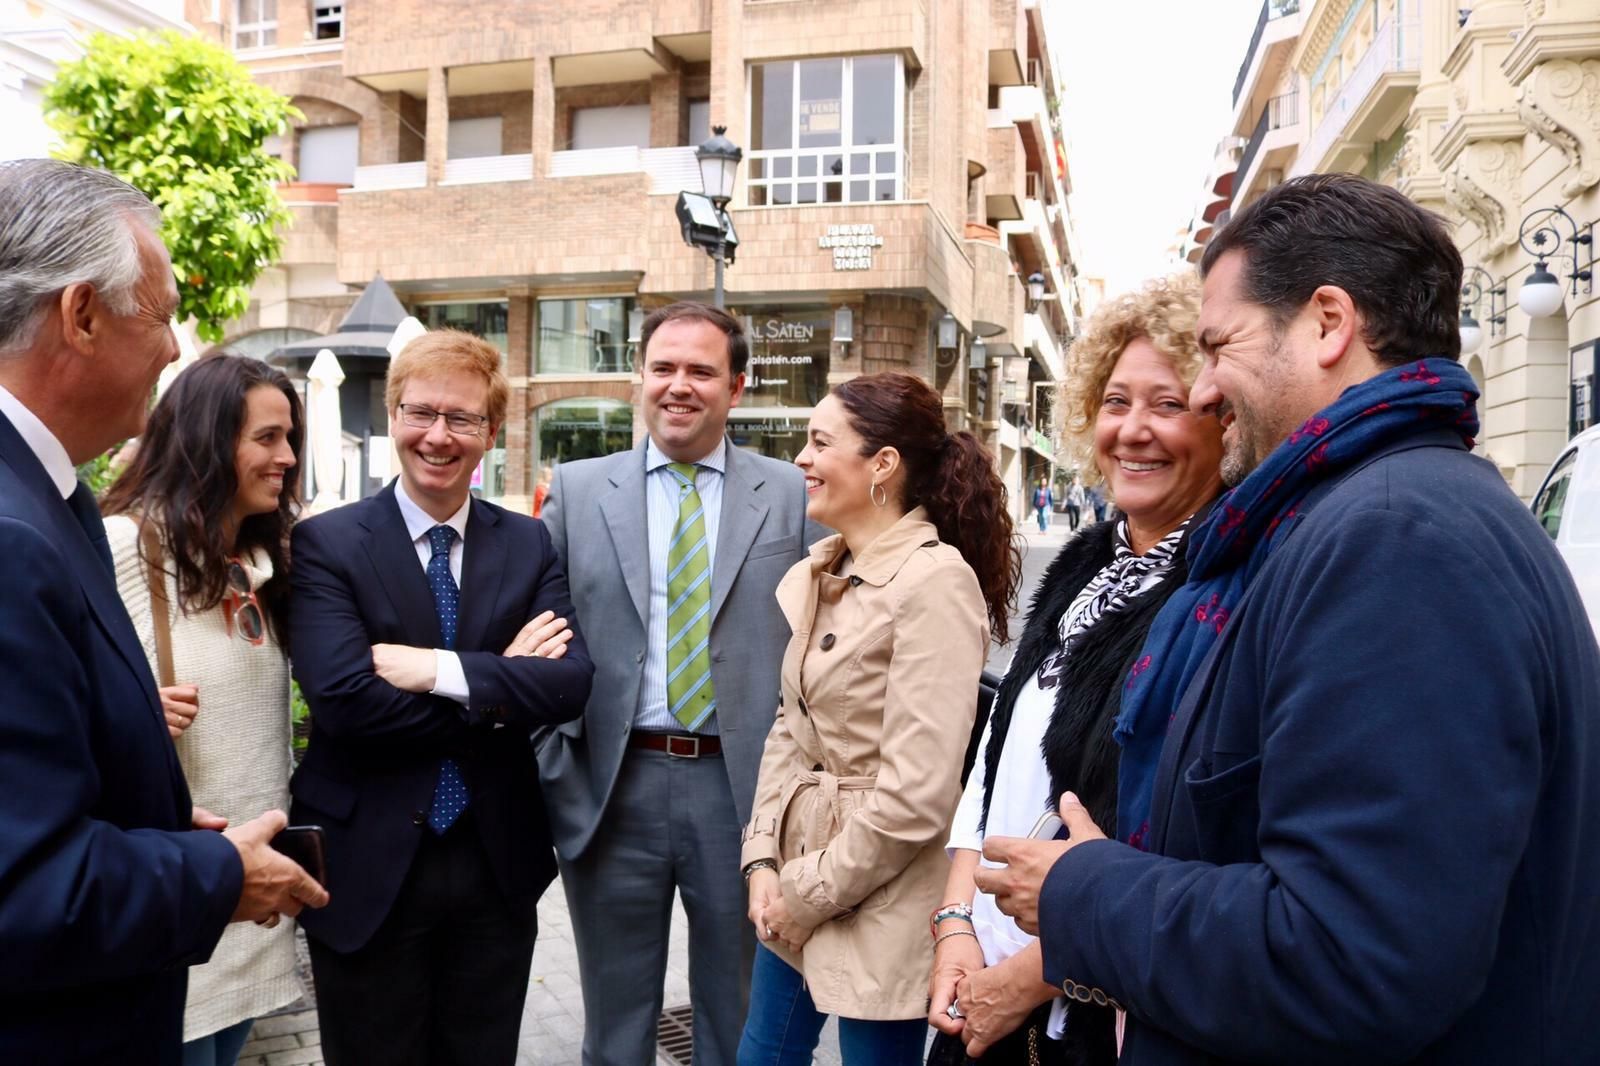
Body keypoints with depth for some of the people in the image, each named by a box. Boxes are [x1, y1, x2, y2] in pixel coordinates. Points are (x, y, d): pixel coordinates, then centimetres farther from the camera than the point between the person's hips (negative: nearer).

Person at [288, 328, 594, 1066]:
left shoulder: (528, 544, 2)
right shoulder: (327, 543, -7)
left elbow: (571, 682, -11)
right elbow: (342, 700, -21)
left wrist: (441, 670, -22)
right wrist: (502, 682, -16)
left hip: (497, 868, 3)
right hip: (368, 872, -2)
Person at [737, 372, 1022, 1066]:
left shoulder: (935, 580, -20)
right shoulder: (817, 577, 5)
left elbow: (917, 792, -23)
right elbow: (790, 728, 8)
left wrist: (809, 893, -14)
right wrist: (764, 861, -2)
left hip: (877, 901, -7)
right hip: (797, 894, 8)